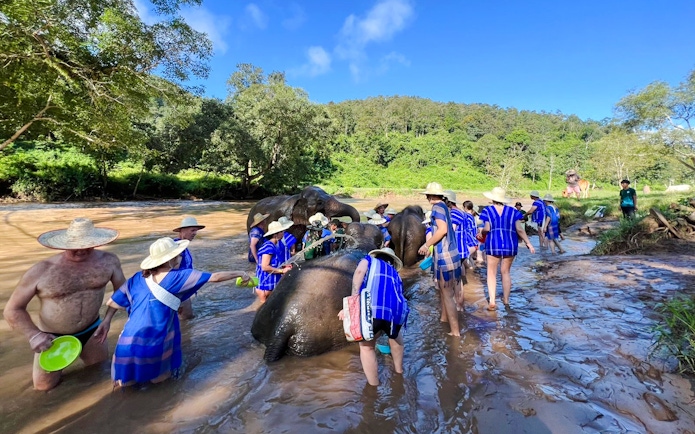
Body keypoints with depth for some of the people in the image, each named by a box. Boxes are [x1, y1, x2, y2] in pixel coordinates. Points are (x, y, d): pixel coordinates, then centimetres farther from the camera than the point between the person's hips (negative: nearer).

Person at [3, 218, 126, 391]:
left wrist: (108, 319, -9)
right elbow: (13, 309, -10)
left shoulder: (108, 260, -17)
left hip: (91, 330, 2)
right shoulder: (41, 271, -21)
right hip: (51, 337, -1)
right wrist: (33, 335, -23)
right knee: (44, 385, 12)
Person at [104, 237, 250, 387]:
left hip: (130, 341, 4)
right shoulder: (179, 276, -10)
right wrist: (240, 273, 3)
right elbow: (216, 277, -8)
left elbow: (112, 303, 9)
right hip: (152, 343, -4)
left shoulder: (139, 277, 3)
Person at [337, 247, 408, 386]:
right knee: (395, 335, 37)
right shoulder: (395, 274, 37)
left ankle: (374, 386, 28)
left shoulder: (370, 260, 27)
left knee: (366, 346, 21)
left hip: (372, 308, -4)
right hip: (397, 309, 5)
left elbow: (359, 271, 3)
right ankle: (399, 369, 53)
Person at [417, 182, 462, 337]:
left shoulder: (437, 207, -13)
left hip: (444, 254, -10)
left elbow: (442, 230, -25)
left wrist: (426, 245, -16)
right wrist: (430, 246, 24)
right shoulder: (444, 206, 14)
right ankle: (444, 317, 41)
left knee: (447, 294, -2)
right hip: (449, 252, 10)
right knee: (443, 289, 24)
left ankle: (455, 331, 5)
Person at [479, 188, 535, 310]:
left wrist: (481, 233, 11)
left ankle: (492, 302, -3)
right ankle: (506, 299, 27)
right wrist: (528, 243, 4)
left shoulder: (488, 210, -3)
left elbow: (487, 229, -10)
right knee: (506, 272, 16)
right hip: (510, 245, 3)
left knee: (492, 273, 5)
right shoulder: (512, 211, 4)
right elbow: (519, 229, -2)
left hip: (493, 245, -2)